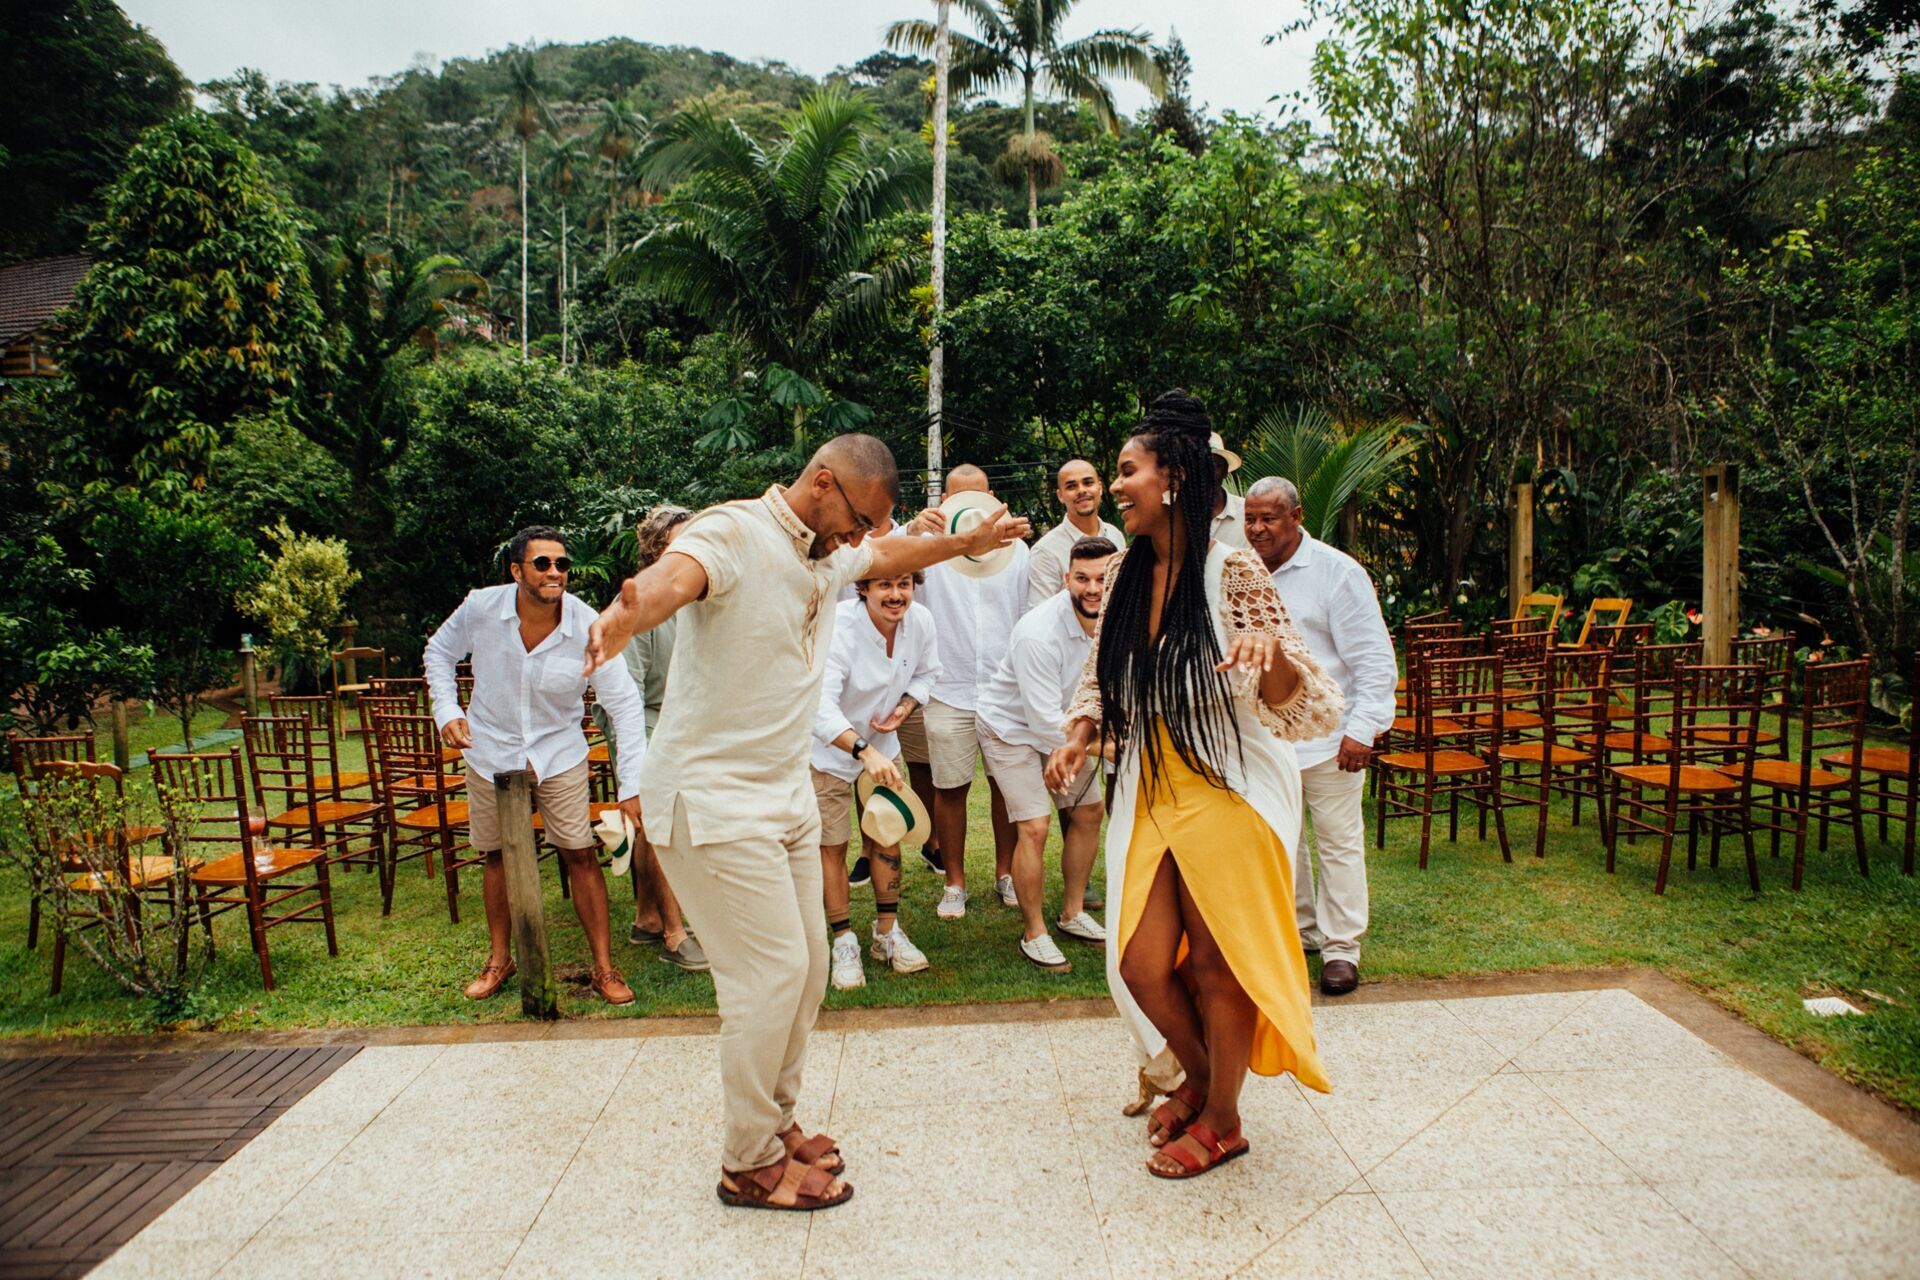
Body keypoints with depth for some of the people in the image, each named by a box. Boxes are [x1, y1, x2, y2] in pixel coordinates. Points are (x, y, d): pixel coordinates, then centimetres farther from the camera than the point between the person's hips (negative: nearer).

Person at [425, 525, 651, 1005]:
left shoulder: (586, 627, -22)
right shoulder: (481, 608, -16)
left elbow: (625, 703, -20)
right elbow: (440, 651, 5)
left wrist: (631, 784, -27)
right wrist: (446, 710, -9)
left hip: (559, 752, -2)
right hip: (490, 750, 2)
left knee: (581, 854, -3)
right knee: (497, 856, 15)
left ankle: (604, 968, 9)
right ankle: (499, 959, 35)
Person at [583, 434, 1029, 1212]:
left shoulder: (829, 553, 8)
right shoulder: (732, 534, -19)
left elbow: (891, 558, 30)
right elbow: (674, 575, -41)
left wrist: (969, 542, 33)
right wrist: (625, 615, -62)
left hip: (785, 794, 9)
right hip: (713, 798, -9)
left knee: (805, 964, 14)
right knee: (772, 970, -6)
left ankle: (772, 1122, 34)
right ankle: (749, 1163, 13)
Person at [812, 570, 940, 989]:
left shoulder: (920, 620, -14)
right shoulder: (839, 628, -31)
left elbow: (926, 672, 7)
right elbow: (820, 707, -40)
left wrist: (905, 706, -14)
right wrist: (864, 751, -52)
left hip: (882, 747, 5)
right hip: (827, 749, -5)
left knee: (886, 836, 9)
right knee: (832, 845, 2)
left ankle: (888, 932, 25)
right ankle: (844, 943, 17)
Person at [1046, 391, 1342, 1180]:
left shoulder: (1232, 572, -14)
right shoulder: (1124, 573, 3)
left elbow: (1305, 706, -15)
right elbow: (1102, 676, 17)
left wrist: (1273, 657, -36)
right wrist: (1080, 737, -1)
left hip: (1229, 793, -5)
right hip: (1151, 794, 6)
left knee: (1216, 963, 5)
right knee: (1141, 965, 6)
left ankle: (1222, 1120, 31)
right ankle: (1198, 1078, 37)